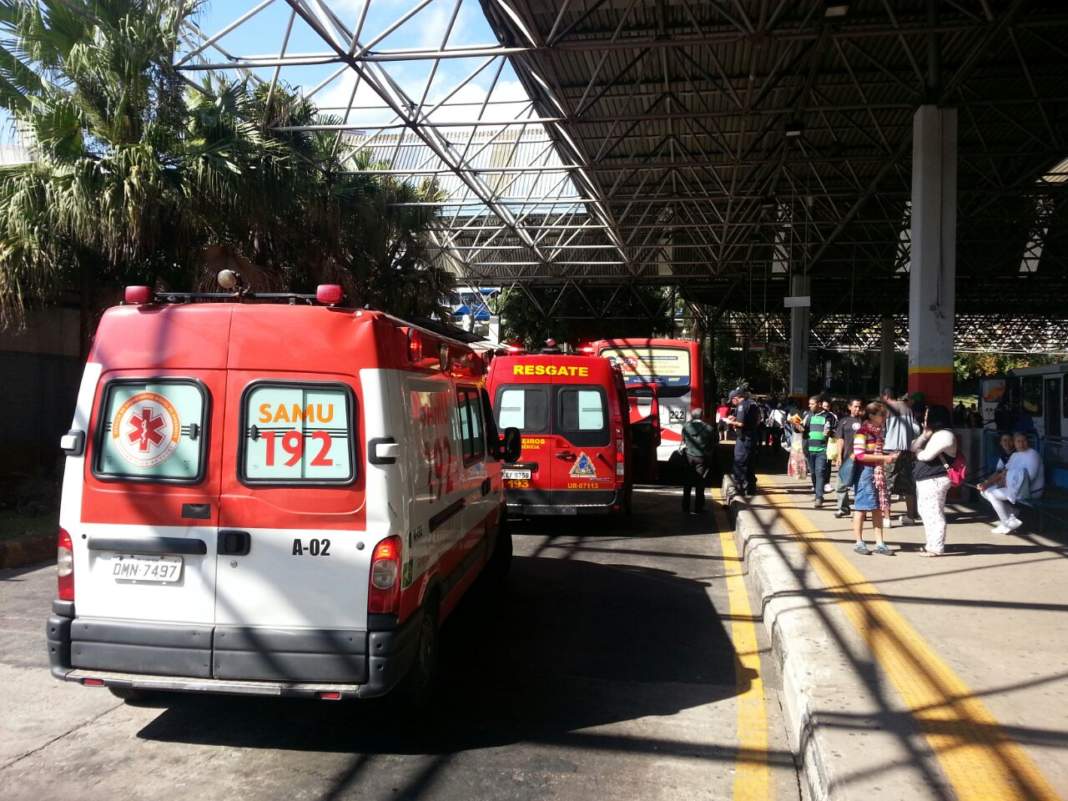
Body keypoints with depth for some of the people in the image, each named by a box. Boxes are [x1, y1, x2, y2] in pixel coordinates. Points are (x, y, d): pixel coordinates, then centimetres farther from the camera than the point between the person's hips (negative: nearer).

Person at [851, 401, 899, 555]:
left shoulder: (878, 431, 12)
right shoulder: (862, 431, -12)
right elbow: (859, 455, -19)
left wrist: (889, 457, 7)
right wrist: (883, 458, -19)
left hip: (878, 472, 8)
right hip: (865, 472, -8)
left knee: (878, 508, 8)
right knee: (862, 507, 0)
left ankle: (879, 543, 12)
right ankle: (859, 542, 9)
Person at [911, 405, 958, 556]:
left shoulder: (944, 435, -14)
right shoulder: (933, 434, 19)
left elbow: (926, 455, -21)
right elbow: (913, 448, 14)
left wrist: (918, 452, 2)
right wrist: (924, 435, -2)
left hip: (934, 480, -11)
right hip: (925, 480, 11)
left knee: (933, 513, -7)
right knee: (926, 512, 16)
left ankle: (936, 548, -2)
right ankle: (931, 544, 24)